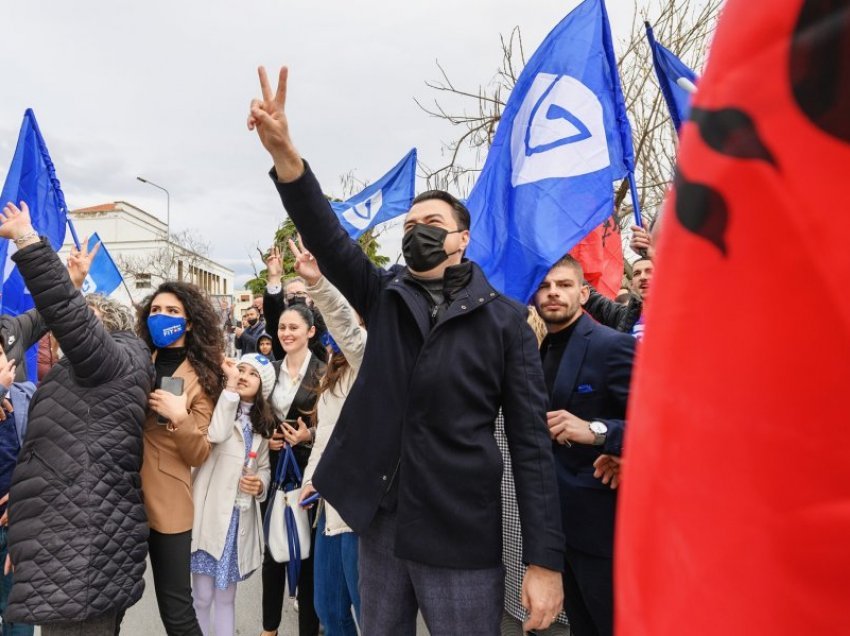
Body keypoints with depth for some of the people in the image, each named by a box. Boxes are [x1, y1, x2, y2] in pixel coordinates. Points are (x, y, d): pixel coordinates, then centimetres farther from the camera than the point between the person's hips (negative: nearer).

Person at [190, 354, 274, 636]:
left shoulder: (262, 423, 11)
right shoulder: (220, 405, -5)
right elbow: (216, 434, -26)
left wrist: (260, 485, -6)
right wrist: (230, 385, -23)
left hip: (240, 516, 4)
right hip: (210, 511, -4)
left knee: (226, 596, 15)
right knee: (203, 596, 3)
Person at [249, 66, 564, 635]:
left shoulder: (504, 320, -5)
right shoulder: (384, 297, 5)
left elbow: (531, 440, -8)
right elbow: (327, 237, -11)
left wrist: (545, 560, -12)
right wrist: (284, 152, -27)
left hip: (461, 534, -3)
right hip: (380, 522, 4)